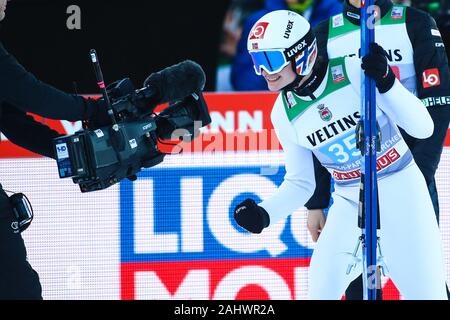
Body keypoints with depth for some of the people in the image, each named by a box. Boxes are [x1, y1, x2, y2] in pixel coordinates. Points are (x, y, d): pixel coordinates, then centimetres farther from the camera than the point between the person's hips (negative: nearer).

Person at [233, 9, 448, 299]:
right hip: (350, 204, 5)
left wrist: (385, 82, -31)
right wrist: (264, 215, -8)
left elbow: (423, 128, -17)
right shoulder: (284, 114, -1)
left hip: (401, 192, -4)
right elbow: (300, 184, 9)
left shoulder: (354, 73, -17)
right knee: (320, 291, -2)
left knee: (426, 293, -6)